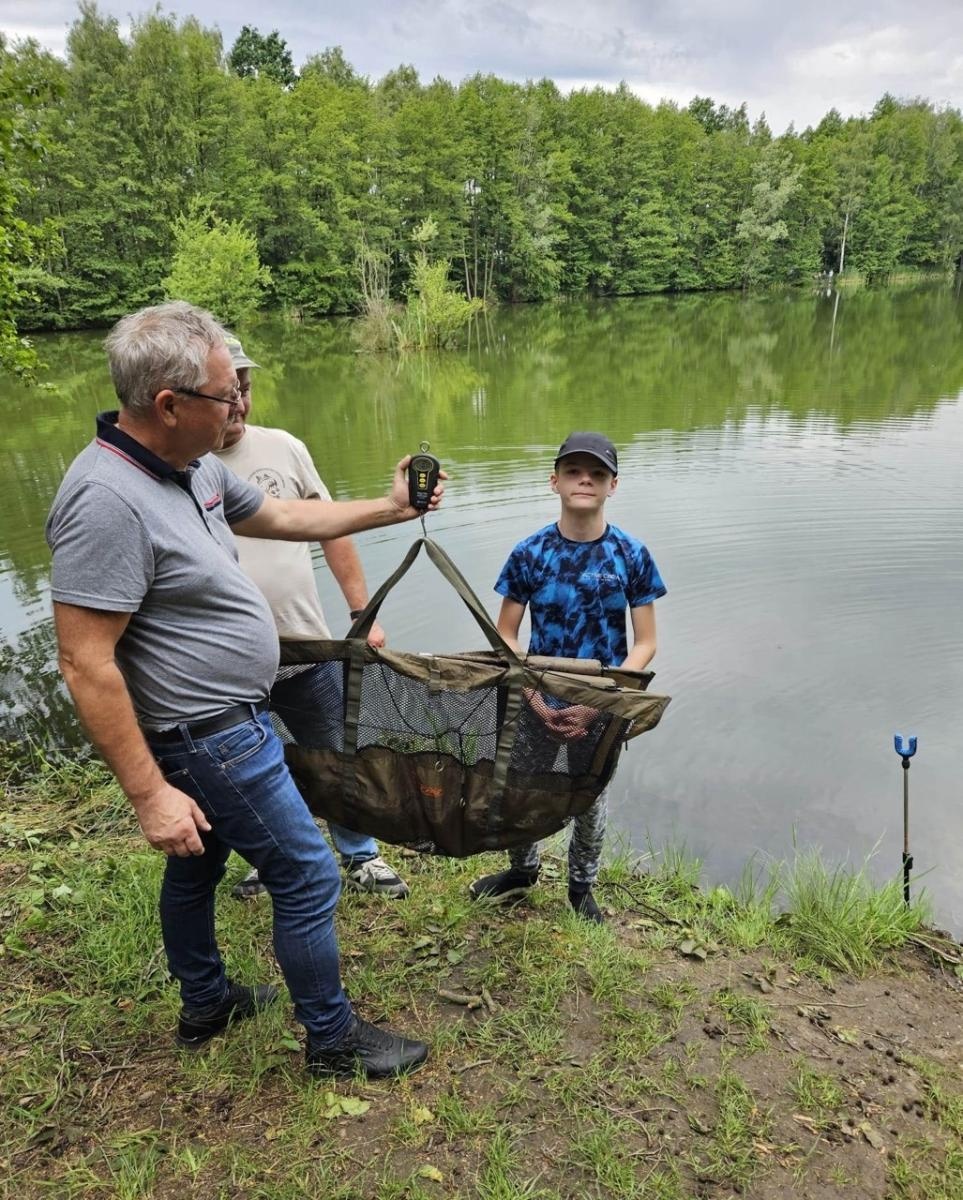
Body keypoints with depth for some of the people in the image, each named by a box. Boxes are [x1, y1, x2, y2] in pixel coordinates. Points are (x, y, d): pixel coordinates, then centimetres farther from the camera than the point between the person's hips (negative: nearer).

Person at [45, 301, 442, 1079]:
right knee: (308, 877, 3)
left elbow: (282, 516, 16)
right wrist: (150, 794, -24)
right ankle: (333, 1040, 24)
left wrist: (391, 509, 15)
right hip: (209, 739, -10)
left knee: (198, 863, 25)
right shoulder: (107, 499, -28)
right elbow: (86, 666, -27)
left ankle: (206, 1004, 48)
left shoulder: (194, 467, 0)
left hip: (220, 724, 10)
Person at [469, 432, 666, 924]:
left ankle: (582, 887, 43)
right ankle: (522, 871, 46)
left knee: (590, 800, 17)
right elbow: (505, 636, -4)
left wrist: (594, 706, -16)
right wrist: (538, 702, -14)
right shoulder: (529, 553, -9)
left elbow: (645, 644, -8)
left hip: (602, 707, 0)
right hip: (539, 702, 1)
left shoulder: (631, 556, -11)